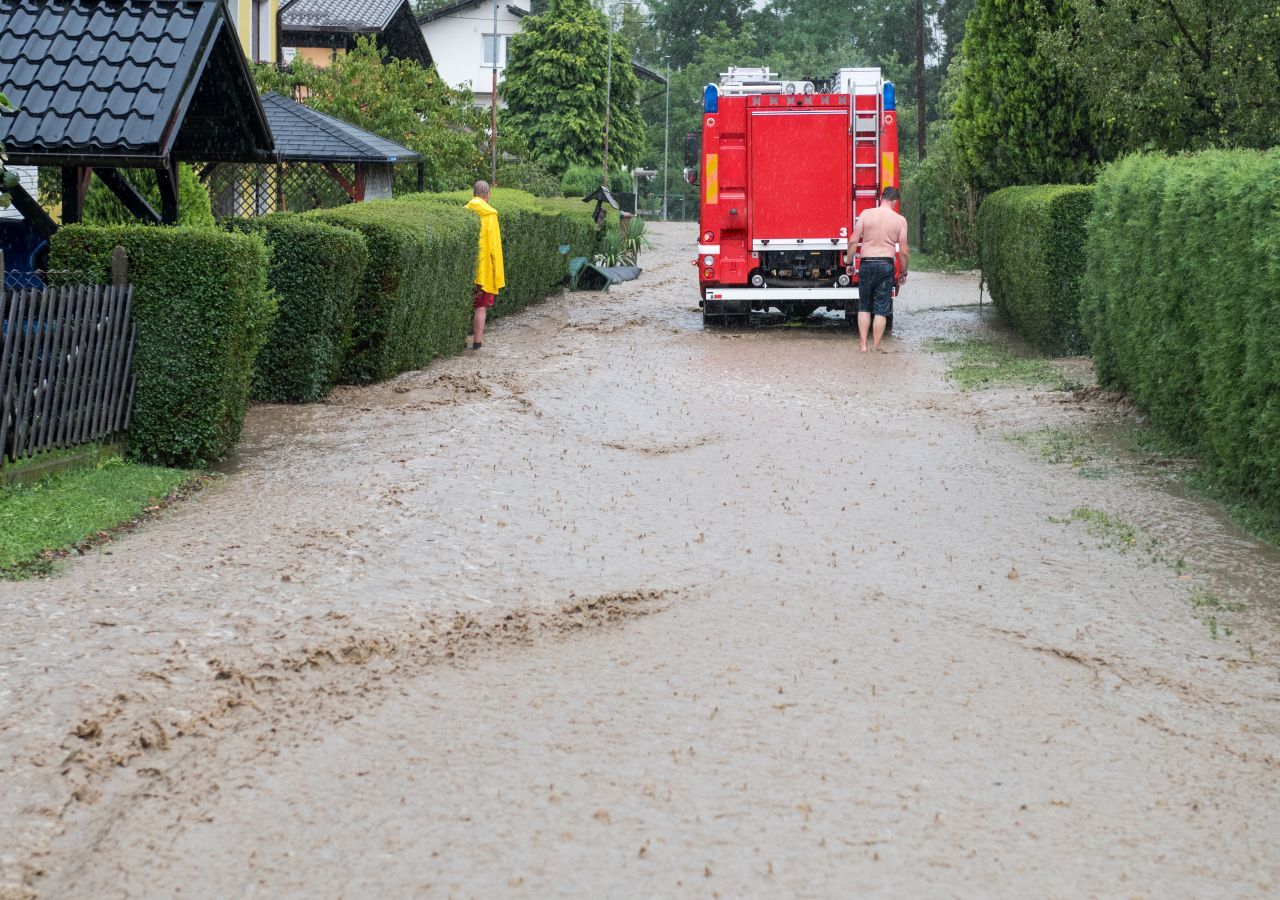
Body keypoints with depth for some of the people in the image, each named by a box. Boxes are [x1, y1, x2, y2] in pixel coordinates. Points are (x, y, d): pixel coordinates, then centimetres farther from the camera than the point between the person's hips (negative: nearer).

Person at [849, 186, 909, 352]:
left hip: (867, 263, 1)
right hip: (886, 264, -1)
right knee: (881, 310, 5)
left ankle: (863, 345, 8)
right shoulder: (900, 220, -1)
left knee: (864, 307, 13)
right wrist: (903, 273, 12)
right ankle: (876, 347, 5)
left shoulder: (866, 214, -1)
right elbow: (904, 251, 0)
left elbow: (853, 242, -3)